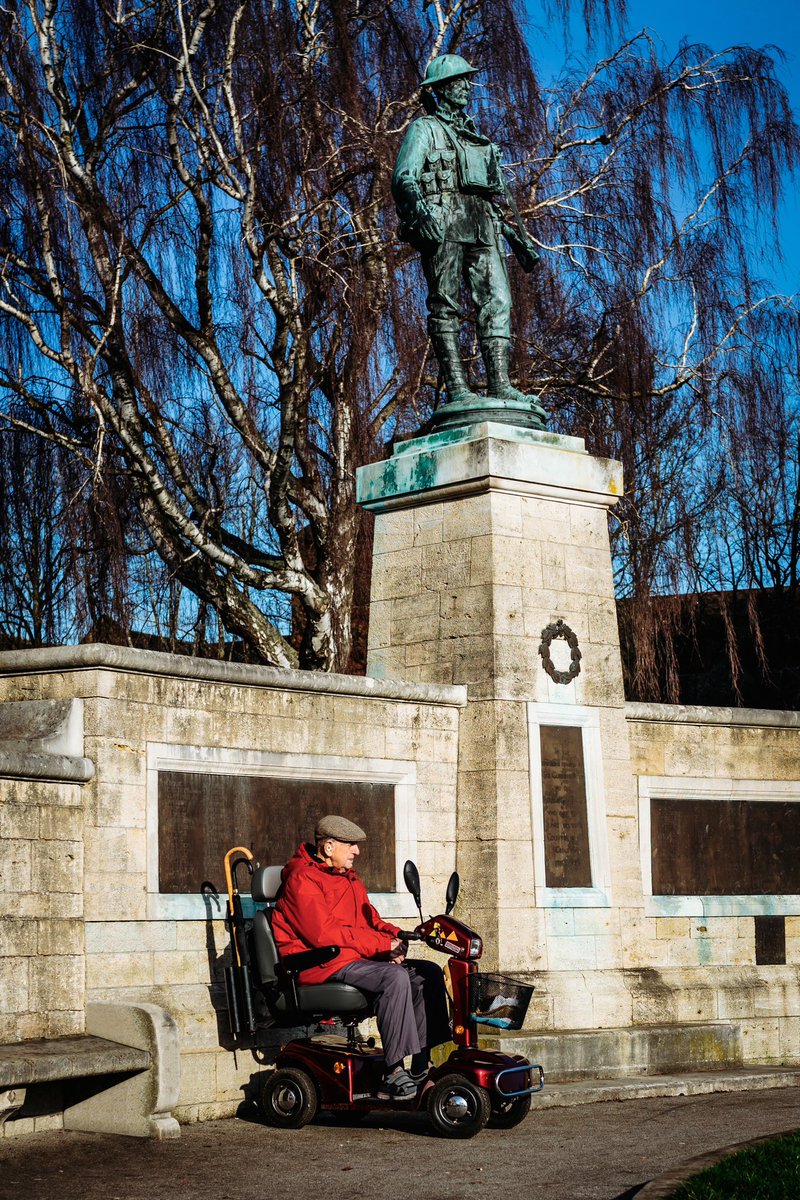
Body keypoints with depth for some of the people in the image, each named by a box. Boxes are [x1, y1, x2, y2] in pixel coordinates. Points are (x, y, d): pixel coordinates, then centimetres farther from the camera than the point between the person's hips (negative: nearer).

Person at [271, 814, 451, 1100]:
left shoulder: (348, 878, 21)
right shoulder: (303, 878, -10)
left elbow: (370, 921, 23)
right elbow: (324, 934, -20)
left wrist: (394, 936, -2)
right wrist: (383, 944, -18)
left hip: (354, 957, 10)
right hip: (320, 963, -10)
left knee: (428, 973, -4)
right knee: (394, 977, -32)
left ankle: (422, 1067, -7)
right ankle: (393, 1074, -31)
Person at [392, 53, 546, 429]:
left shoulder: (478, 137, 32)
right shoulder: (424, 129, 12)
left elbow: (499, 193, 33)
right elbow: (404, 177, -5)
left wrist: (520, 238, 24)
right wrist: (421, 211, -26)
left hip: (483, 227, 6)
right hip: (442, 222, -6)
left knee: (497, 302, -8)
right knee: (445, 306, -10)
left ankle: (500, 386, -14)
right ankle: (456, 389, -16)